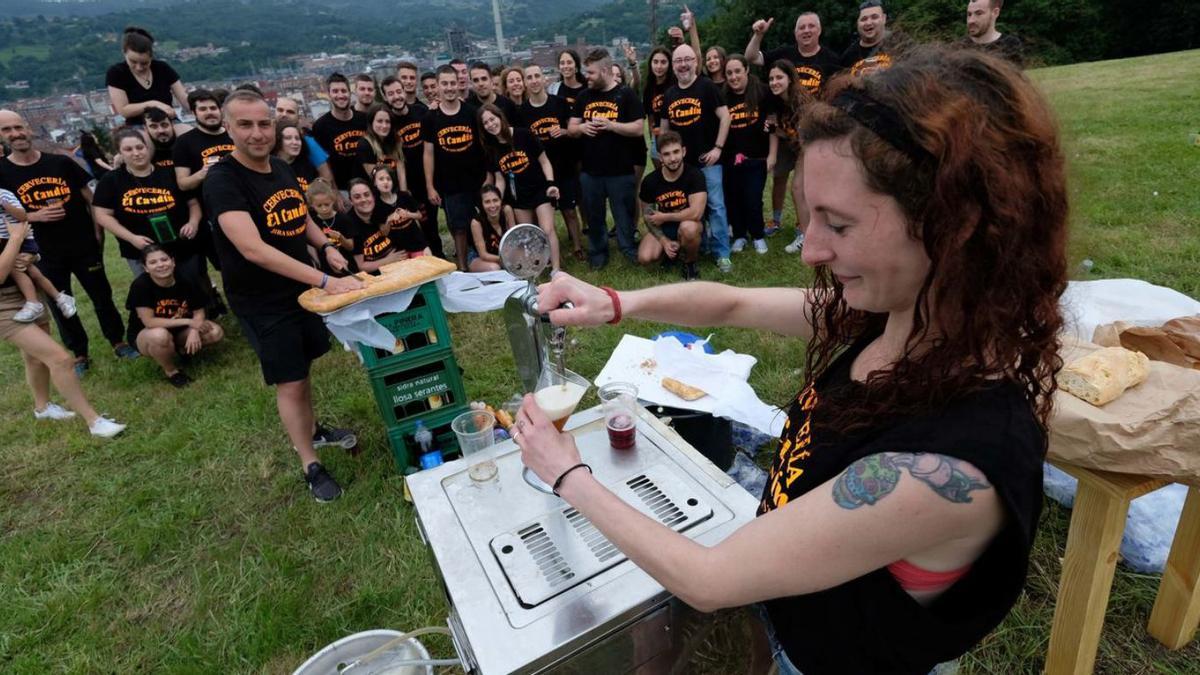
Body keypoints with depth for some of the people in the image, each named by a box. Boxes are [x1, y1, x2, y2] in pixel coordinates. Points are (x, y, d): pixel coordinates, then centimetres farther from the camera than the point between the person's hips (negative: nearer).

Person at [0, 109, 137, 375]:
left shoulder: (61, 162, -1)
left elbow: (89, 198, 5)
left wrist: (98, 232, -1)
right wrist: (35, 216, -18)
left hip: (84, 245, 0)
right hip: (45, 254, 0)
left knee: (102, 296, 9)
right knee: (60, 306, 10)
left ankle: (119, 342, 24)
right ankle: (79, 354, 22)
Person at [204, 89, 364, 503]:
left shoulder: (282, 169, 3)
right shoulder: (223, 181, -21)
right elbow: (253, 249, -34)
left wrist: (325, 245, -1)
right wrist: (325, 281, -40)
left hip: (302, 288, 7)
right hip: (262, 302, -7)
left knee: (303, 367, 21)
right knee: (289, 383, 1)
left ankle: (313, 430, 43)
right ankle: (310, 466, 17)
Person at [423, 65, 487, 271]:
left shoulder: (471, 112, 2)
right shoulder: (431, 118, 1)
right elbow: (428, 153, 2)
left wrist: (489, 175, 2)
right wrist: (430, 186, -2)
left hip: (477, 181, 1)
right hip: (449, 185, 0)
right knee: (458, 228, 4)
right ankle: (463, 268, 16)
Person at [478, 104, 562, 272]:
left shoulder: (524, 135, -13)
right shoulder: (491, 148, 1)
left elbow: (544, 161, -7)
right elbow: (500, 179, 6)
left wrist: (550, 184, -19)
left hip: (540, 190, -5)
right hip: (518, 196, 5)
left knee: (548, 230, -15)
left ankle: (556, 269, -9)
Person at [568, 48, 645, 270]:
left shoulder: (626, 95, -3)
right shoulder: (584, 97, 10)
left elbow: (638, 129, -9)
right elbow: (571, 129, 12)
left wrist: (610, 125, -20)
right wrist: (581, 128, -11)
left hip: (620, 171, -4)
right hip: (590, 171, 4)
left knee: (624, 215, 5)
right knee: (593, 215, 13)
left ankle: (629, 251, 22)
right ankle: (597, 252, 28)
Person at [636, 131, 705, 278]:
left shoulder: (694, 175, -19)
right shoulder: (650, 181, -10)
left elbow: (696, 213, -29)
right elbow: (648, 216, 1)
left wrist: (663, 217, -18)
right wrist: (664, 241, -12)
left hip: (689, 226, -3)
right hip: (663, 228, 3)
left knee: (688, 227, -40)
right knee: (645, 258, -22)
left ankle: (690, 263, -7)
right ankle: (675, 251, 12)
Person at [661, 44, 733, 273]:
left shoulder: (707, 86, -5)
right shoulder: (669, 94, 10)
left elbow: (725, 116, -8)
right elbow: (664, 127, 17)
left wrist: (718, 148, -13)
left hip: (707, 159, -5)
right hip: (681, 162, 5)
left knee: (716, 205, -4)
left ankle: (722, 253, 3)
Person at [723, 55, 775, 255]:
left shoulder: (761, 92, -5)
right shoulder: (722, 97, 0)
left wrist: (772, 154, -5)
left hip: (756, 158, -2)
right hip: (730, 159, 2)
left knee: (753, 200, 0)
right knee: (733, 200, 8)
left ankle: (758, 236, 23)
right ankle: (739, 235, 27)